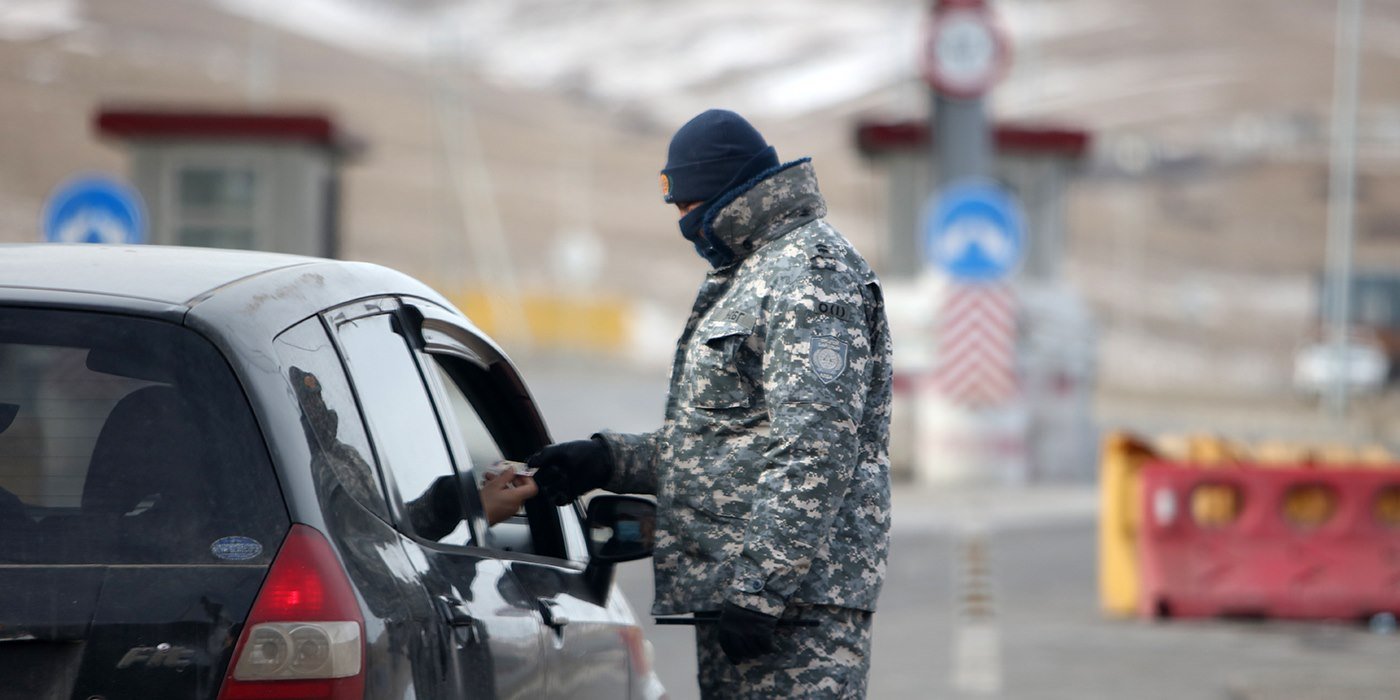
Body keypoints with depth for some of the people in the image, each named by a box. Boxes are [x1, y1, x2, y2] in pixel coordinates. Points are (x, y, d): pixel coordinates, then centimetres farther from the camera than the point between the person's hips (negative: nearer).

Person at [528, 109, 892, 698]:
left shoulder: (812, 275, -10)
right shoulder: (742, 278, 25)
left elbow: (813, 450, -20)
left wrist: (763, 587, -24)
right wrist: (607, 462, 18)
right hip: (732, 588, 11)